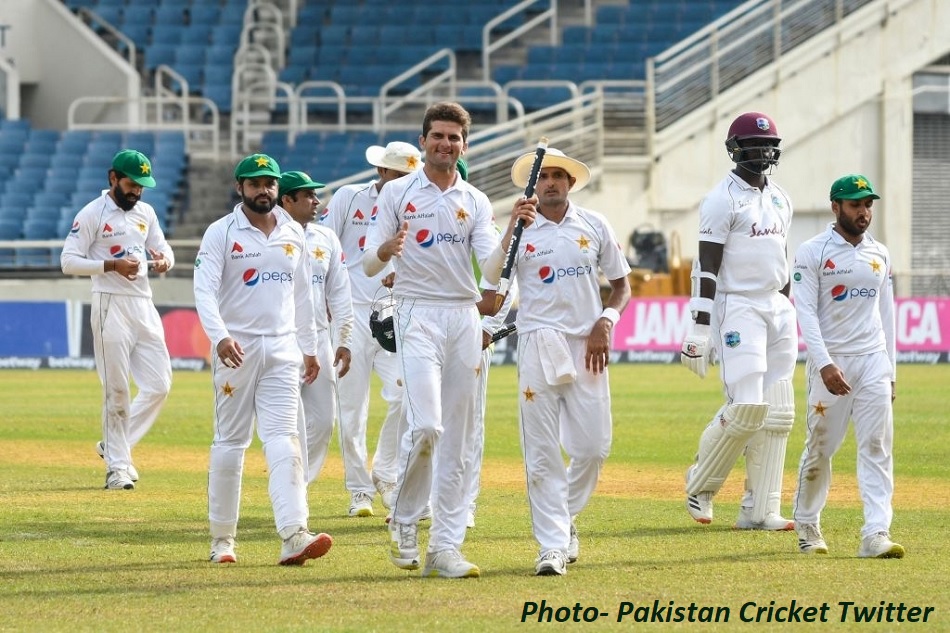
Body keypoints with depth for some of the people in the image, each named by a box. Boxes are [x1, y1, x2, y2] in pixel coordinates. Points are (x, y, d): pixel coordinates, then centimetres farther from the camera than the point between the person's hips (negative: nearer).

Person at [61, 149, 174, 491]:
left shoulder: (145, 212, 13)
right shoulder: (91, 214, -6)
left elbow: (164, 250, 17)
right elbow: (68, 261, -9)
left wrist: (164, 260, -8)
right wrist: (111, 265, -21)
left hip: (144, 305, 6)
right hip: (111, 305, -6)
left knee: (159, 385, 2)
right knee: (117, 390, -4)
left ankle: (115, 446, 18)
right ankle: (117, 465, 4)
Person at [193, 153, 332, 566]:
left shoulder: (293, 234, 11)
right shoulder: (221, 233, -4)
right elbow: (204, 290, -14)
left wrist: (310, 348, 17)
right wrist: (220, 337, -29)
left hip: (282, 350, 3)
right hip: (237, 347, -3)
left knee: (283, 439, -9)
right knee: (230, 442, 4)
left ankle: (294, 536, -21)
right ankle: (222, 538, 13)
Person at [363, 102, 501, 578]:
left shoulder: (475, 202, 12)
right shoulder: (397, 192, 4)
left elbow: (492, 268, -1)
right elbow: (368, 265, -1)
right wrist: (387, 249, -23)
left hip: (464, 319, 4)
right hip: (417, 315, -4)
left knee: (457, 440, 2)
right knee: (426, 425, -19)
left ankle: (445, 547, 4)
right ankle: (403, 522, 1)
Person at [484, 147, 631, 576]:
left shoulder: (594, 226, 9)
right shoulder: (520, 229, 3)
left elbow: (621, 285, 15)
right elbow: (494, 279, -12)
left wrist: (605, 323, -2)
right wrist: (513, 230, -21)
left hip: (586, 346, 2)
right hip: (538, 344, -2)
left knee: (593, 445, 0)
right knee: (543, 450, -5)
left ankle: (563, 519, 24)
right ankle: (552, 544, -5)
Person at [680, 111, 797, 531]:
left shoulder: (779, 199, 16)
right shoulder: (722, 199, -8)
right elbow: (707, 266, -12)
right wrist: (701, 327, -18)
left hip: (777, 308, 8)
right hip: (738, 308, -8)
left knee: (777, 413, 2)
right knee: (748, 405, -17)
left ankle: (760, 511, 5)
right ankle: (701, 483, 5)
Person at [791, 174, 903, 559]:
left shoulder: (879, 254, 12)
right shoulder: (813, 252, -4)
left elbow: (886, 314, 16)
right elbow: (806, 312, -10)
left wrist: (890, 371, 12)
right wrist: (824, 364, -21)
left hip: (872, 360, 4)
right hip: (830, 363, -4)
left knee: (877, 447, -7)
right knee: (820, 447, 3)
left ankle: (876, 534, -13)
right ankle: (807, 525, 22)